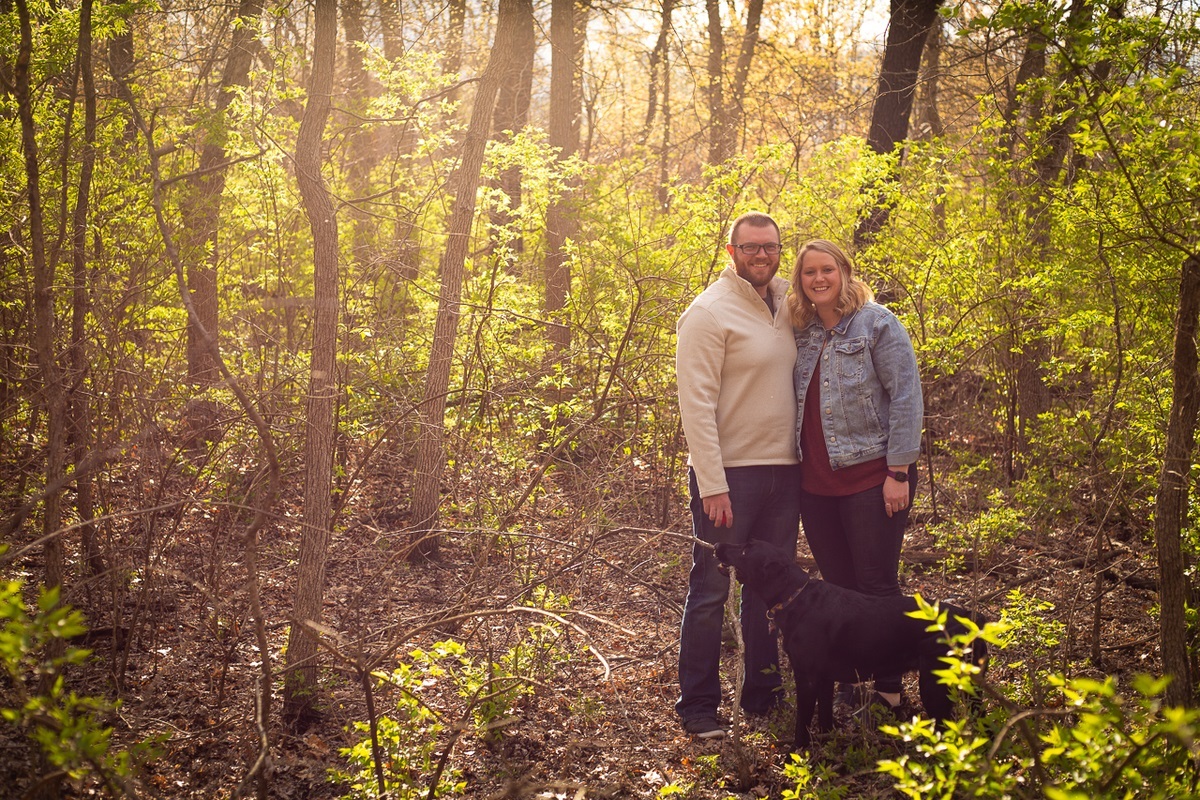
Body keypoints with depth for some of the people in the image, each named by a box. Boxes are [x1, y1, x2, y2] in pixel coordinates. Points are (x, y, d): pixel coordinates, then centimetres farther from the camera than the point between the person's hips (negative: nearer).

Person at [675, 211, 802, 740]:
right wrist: (712, 485, -19)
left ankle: (763, 696, 26)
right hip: (730, 475, -7)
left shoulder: (785, 304, 10)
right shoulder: (710, 312, -10)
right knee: (710, 591, 1)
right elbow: (696, 403, -15)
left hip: (783, 470, 7)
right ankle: (697, 706, 11)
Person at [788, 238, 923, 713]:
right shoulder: (803, 333, 11)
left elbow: (906, 398, -10)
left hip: (870, 476, -6)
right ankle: (847, 684, 20)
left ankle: (889, 690, 9)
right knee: (837, 586, 11)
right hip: (816, 482, 6)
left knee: (876, 585, -1)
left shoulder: (877, 324, -6)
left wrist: (899, 473, -15)